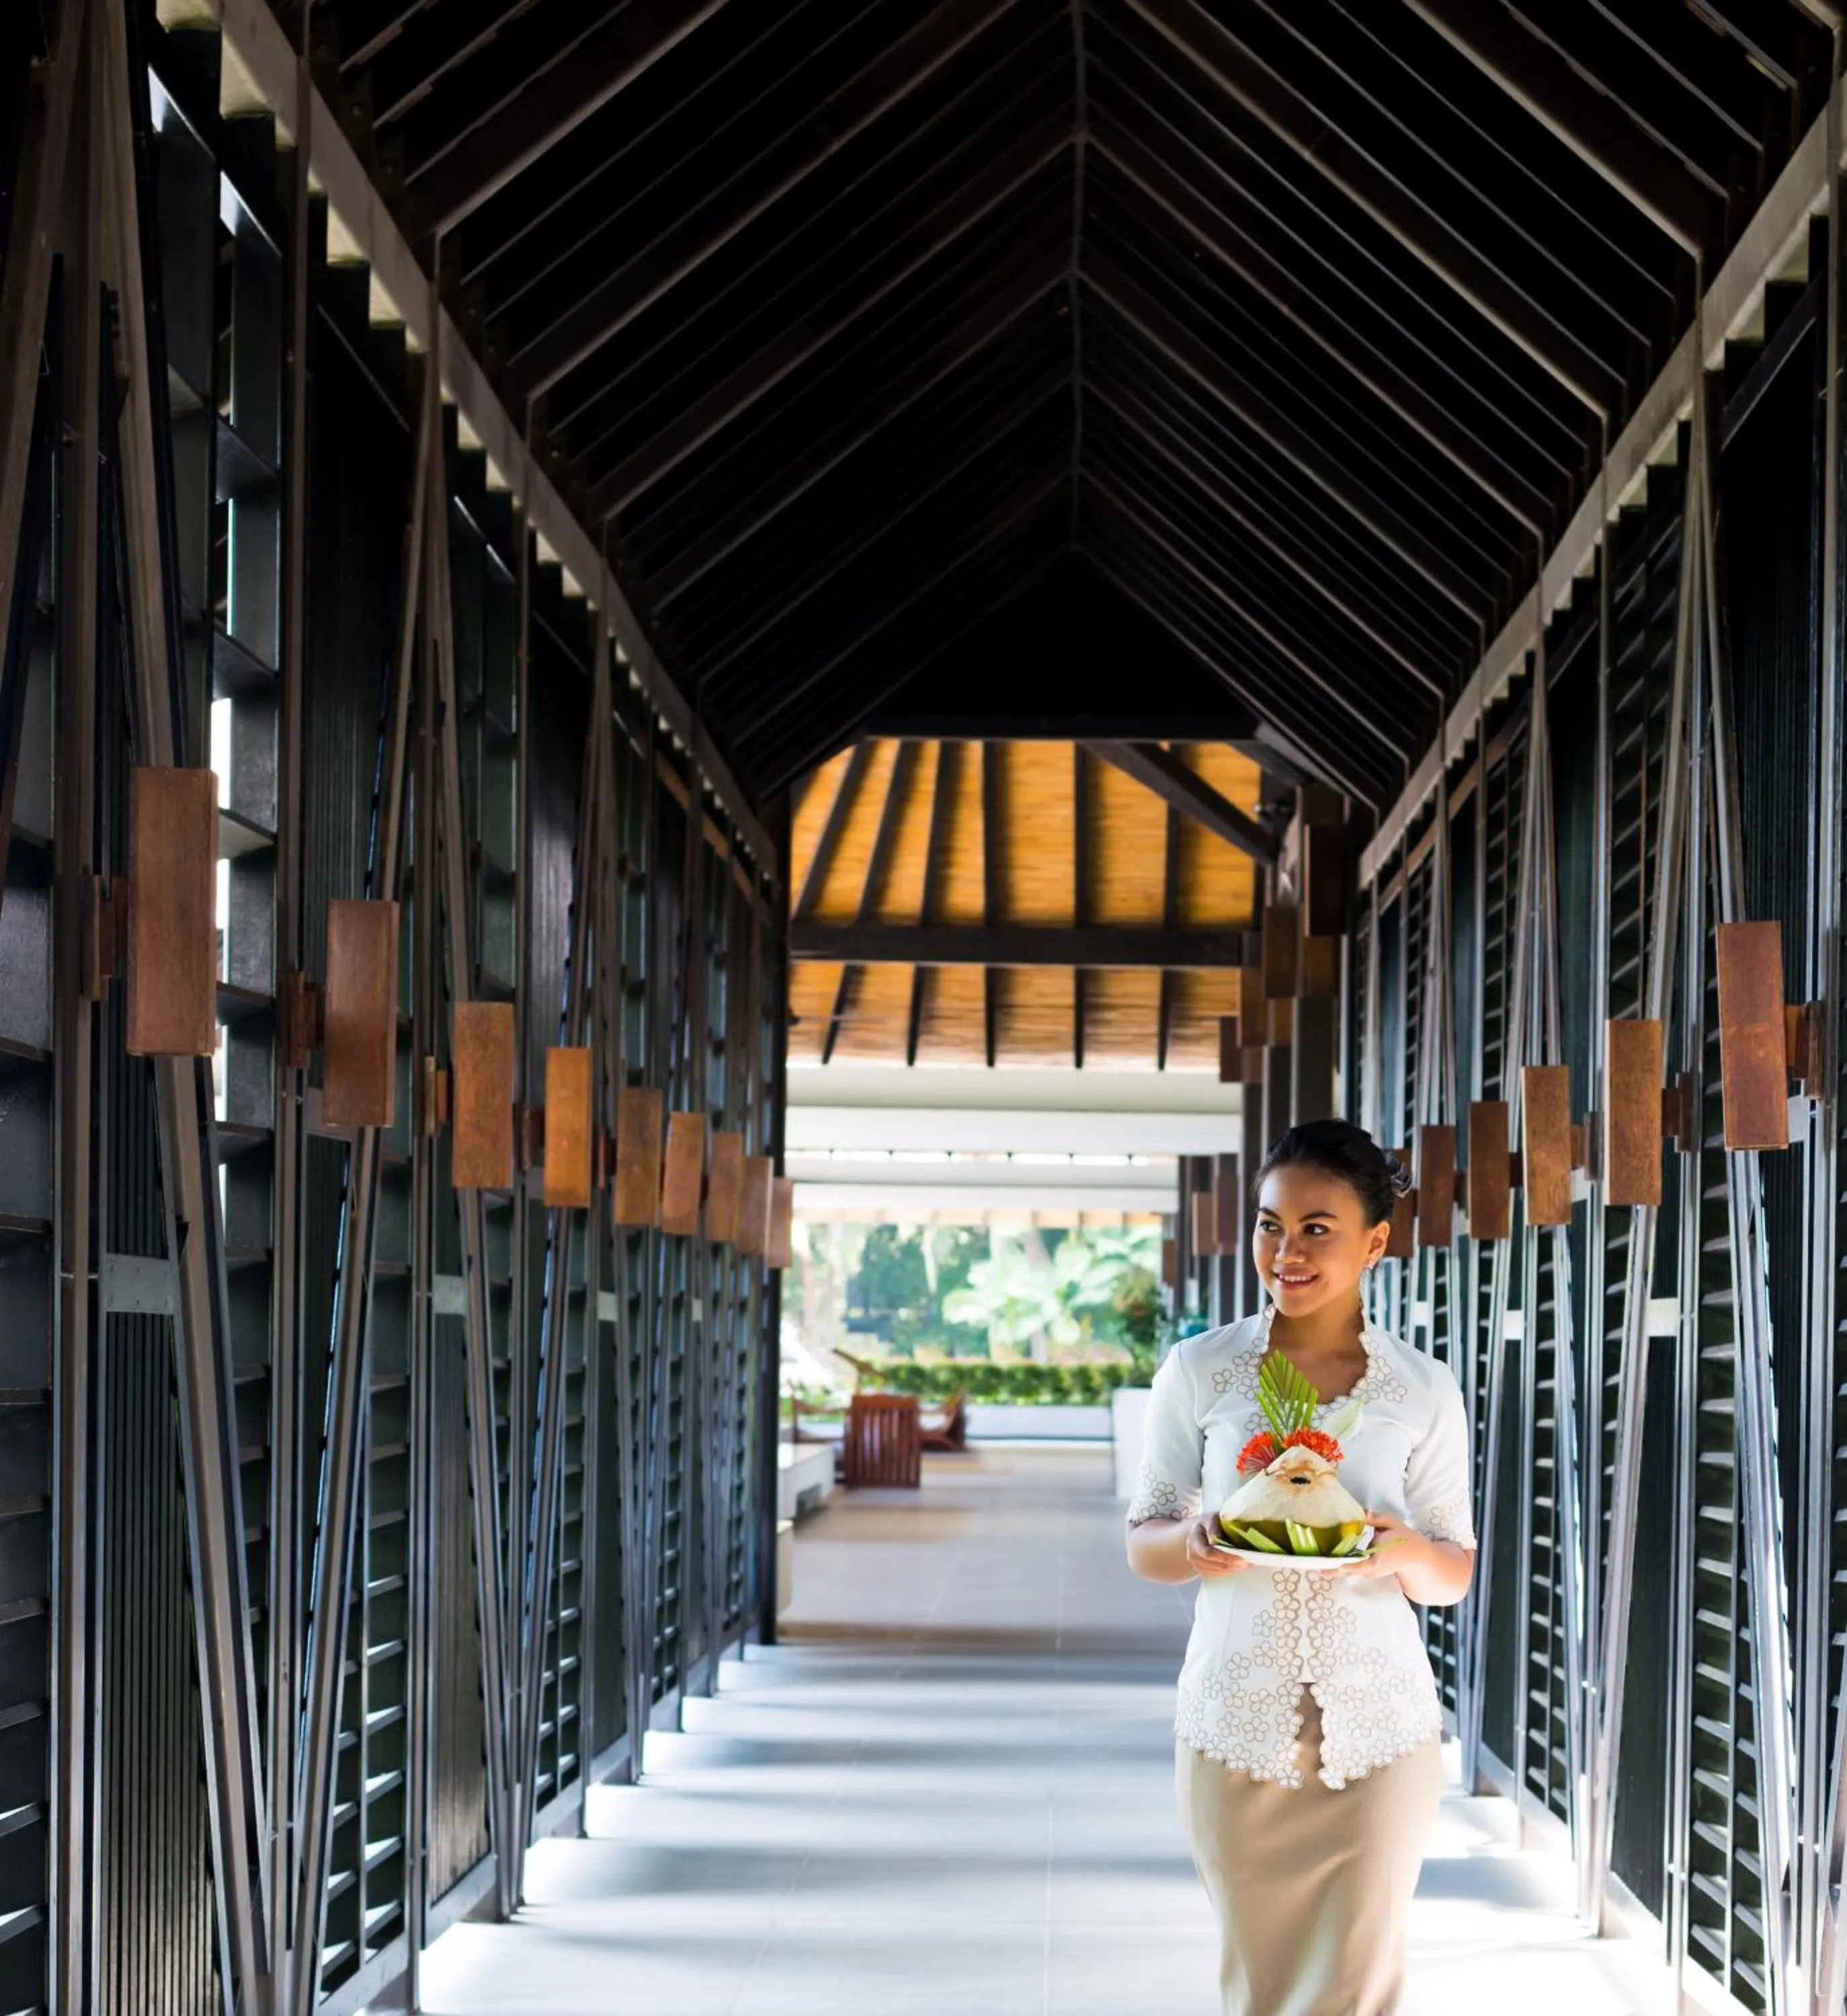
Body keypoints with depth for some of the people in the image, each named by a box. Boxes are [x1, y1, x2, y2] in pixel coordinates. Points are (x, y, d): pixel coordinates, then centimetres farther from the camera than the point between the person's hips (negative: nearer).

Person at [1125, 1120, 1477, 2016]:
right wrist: (1195, 1543, -16)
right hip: (1235, 1725, 0)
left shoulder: (1422, 1388, 1)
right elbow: (1142, 1543, 6)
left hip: (1378, 1730, 0)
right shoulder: (1199, 1371, 2)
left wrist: (1406, 1551, -17)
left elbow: (1455, 1575, 6)